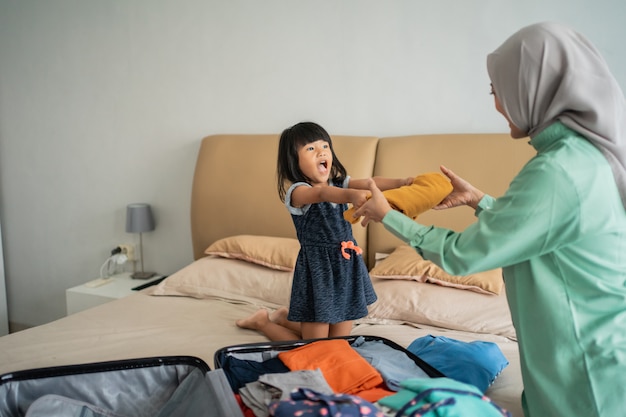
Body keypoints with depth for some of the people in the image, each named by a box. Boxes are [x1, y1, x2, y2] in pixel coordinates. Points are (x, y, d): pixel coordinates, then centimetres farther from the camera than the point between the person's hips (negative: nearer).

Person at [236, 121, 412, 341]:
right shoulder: (296, 192, -15)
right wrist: (350, 195, -57)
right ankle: (262, 321, 26)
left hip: (347, 267, 7)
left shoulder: (339, 183, 6)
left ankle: (286, 318, 37)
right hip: (318, 270, -6)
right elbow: (322, 193, -37)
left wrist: (400, 182, -29)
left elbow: (369, 183, -10)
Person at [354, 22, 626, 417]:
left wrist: (388, 216, -7)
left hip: (586, 371, -8)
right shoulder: (590, 151, 1)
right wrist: (478, 199, 15)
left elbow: (462, 255, -19)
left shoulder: (557, 171, -27)